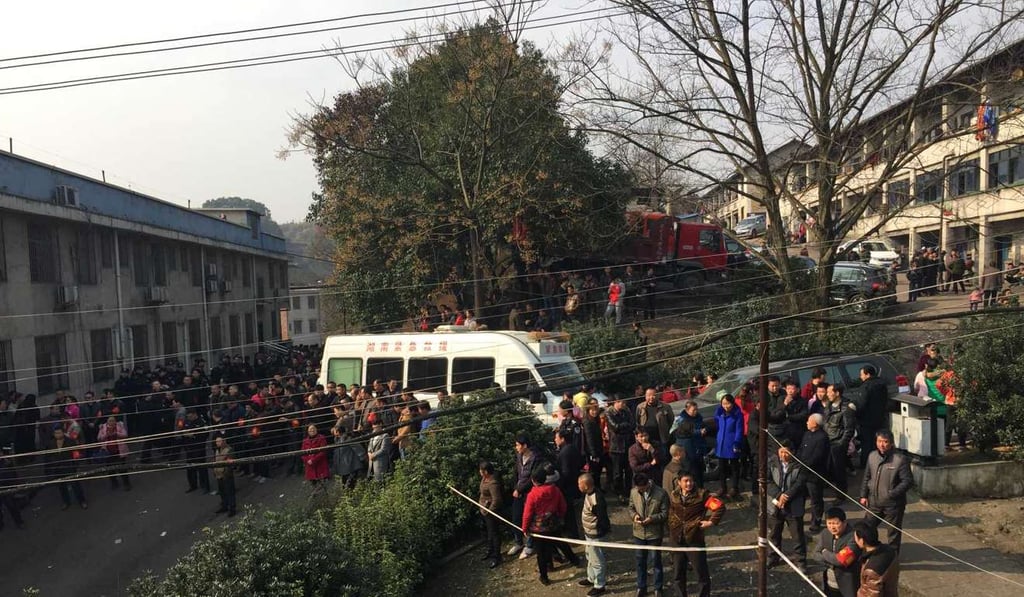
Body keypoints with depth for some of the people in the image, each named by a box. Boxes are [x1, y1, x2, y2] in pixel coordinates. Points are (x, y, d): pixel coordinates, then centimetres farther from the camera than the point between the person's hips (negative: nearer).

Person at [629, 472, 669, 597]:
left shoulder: (661, 493, -17)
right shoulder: (633, 492, -7)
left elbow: (665, 513, -11)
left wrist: (652, 518, -25)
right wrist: (634, 515, -16)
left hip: (655, 533, -3)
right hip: (639, 532, 3)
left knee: (656, 560, 11)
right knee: (640, 560, 15)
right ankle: (641, 587, 32)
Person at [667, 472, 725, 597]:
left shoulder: (701, 494, -10)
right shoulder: (673, 496, 1)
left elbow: (720, 506, -10)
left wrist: (711, 522, -13)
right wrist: (670, 531, 10)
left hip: (695, 540, -3)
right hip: (677, 541, 4)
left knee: (702, 573, 4)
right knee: (678, 575, 14)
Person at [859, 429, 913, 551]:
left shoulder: (900, 459, -17)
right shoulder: (872, 456, 1)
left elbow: (908, 481, -16)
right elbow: (867, 477, 11)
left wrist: (891, 494, -22)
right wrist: (863, 495, 9)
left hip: (893, 504, -5)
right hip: (874, 501, 6)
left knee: (893, 532, 10)